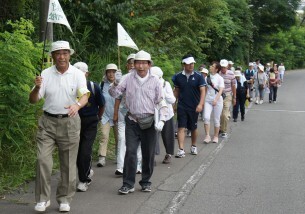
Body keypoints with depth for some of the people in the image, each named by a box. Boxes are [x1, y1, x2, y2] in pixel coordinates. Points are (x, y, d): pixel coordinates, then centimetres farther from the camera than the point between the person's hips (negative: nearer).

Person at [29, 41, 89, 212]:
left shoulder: (78, 74, -3)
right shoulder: (46, 74, 0)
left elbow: (85, 96, -15)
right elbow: (33, 100, -2)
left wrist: (77, 105, -38)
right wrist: (37, 88, -24)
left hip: (70, 122, -1)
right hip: (48, 122, 1)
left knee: (68, 163, 6)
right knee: (43, 159, -7)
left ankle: (65, 199, 20)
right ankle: (43, 198, 7)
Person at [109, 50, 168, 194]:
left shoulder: (155, 81, -1)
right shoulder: (128, 78, 0)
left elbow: (161, 102, 1)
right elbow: (114, 94, 0)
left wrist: (162, 120, -10)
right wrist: (116, 83, -20)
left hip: (149, 122, 0)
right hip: (132, 121, 0)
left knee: (148, 154, 8)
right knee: (130, 152, -6)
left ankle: (146, 181, 24)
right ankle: (128, 184, 2)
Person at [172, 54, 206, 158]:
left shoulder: (198, 76, -5)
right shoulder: (178, 76, 1)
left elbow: (203, 91, -9)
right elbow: (176, 91, 10)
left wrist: (200, 104, -20)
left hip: (194, 107, 0)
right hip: (181, 106, 0)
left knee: (193, 128, 13)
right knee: (181, 127, -8)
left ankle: (193, 146, 33)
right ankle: (181, 150, -10)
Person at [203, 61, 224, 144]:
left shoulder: (219, 78, -5)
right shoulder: (207, 77, 6)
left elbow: (220, 90, -13)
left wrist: (216, 100, -25)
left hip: (217, 100, -3)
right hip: (208, 100, 3)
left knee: (216, 119, 5)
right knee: (206, 117, -14)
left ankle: (216, 136, 19)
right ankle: (207, 136, -8)